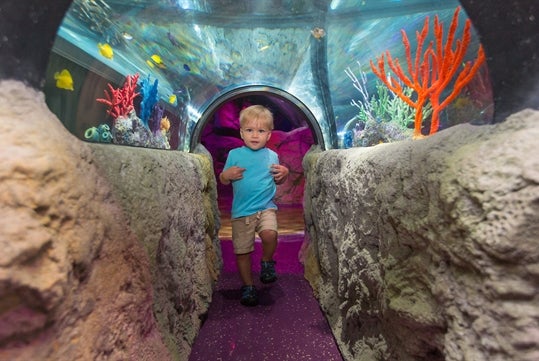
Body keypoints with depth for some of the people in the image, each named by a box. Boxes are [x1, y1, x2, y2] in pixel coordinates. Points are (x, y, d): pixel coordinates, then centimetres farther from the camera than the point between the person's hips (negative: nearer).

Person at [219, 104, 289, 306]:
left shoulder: (271, 156, 4)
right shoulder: (235, 155, 1)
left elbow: (278, 181, 17)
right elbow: (223, 180, 8)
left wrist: (284, 174, -5)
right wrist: (226, 175, -15)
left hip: (266, 207, 0)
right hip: (241, 211, 0)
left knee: (270, 234, -28)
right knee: (242, 250, 6)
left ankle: (267, 262, 5)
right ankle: (247, 286, 29)